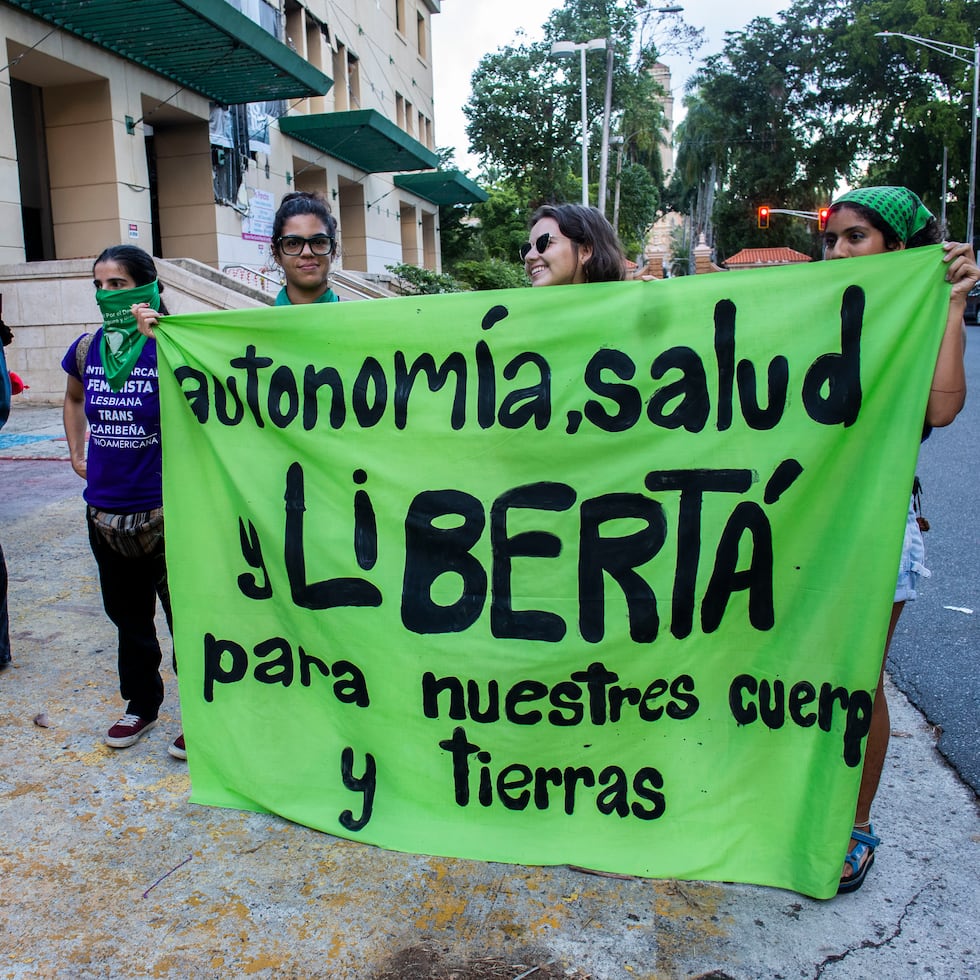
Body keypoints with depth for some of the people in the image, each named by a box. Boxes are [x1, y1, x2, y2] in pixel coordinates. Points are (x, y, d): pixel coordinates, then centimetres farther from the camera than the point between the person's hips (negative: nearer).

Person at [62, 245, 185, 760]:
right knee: (127, 613, 19)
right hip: (105, 509, 6)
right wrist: (77, 454, 16)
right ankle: (141, 705, 38)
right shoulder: (87, 348, 4)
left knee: (184, 614, 5)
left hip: (165, 509, -6)